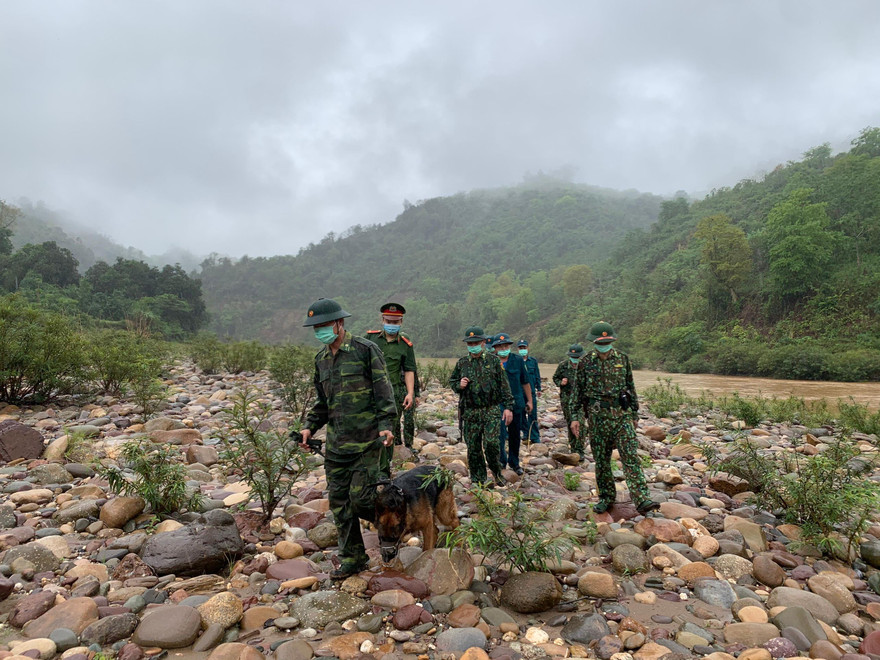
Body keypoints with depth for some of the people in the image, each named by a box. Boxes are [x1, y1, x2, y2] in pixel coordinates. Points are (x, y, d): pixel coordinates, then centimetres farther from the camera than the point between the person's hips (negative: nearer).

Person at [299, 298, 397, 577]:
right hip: (336, 443, 7)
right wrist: (310, 427, 8)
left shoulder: (366, 350, -6)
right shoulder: (321, 359, 14)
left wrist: (385, 425, -18)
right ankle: (352, 559, 23)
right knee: (339, 502, 8)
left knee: (361, 498, -10)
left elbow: (383, 391, -8)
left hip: (366, 441, -6)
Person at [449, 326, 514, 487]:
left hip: (492, 410, -2)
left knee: (491, 444, -11)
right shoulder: (461, 363, 7)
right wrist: (459, 385, -7)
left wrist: (508, 406, -2)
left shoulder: (493, 361, 3)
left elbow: (504, 385, 3)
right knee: (473, 448, 5)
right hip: (470, 413, 2)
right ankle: (478, 480, 21)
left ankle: (496, 471, 17)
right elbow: (452, 381, 16)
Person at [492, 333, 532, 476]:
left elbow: (525, 382, 10)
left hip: (516, 403, 2)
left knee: (515, 434, 12)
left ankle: (514, 462, 27)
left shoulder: (518, 360, 4)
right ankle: (501, 460, 15)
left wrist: (529, 401, 10)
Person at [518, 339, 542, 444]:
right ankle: (526, 433, 21)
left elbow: (537, 376, 12)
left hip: (531, 392, 0)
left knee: (532, 415, -1)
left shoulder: (533, 361, 7)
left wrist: (538, 389, 9)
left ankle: (534, 437, 6)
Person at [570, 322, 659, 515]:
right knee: (601, 459, 7)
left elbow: (630, 386, 13)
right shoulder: (586, 362, 0)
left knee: (630, 456, -8)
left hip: (622, 414, 0)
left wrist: (634, 412, 14)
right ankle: (607, 497, 20)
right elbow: (578, 390, 4)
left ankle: (641, 499, -10)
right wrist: (576, 417, -1)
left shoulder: (622, 358, 5)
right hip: (597, 416, 0)